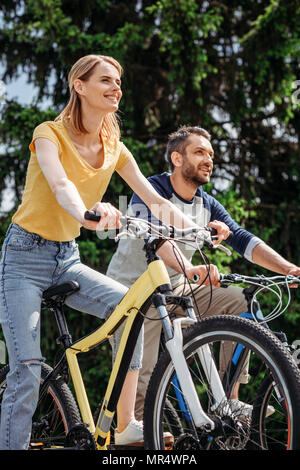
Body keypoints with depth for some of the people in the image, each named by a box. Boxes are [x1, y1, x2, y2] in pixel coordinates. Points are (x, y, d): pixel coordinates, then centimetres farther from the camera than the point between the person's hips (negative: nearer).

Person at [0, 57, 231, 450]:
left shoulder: (114, 149, 5)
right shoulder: (51, 134, -13)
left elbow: (155, 199, -3)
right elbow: (60, 185, -34)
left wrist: (198, 229, -21)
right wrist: (87, 214, -55)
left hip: (67, 259, 5)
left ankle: (126, 425, -12)